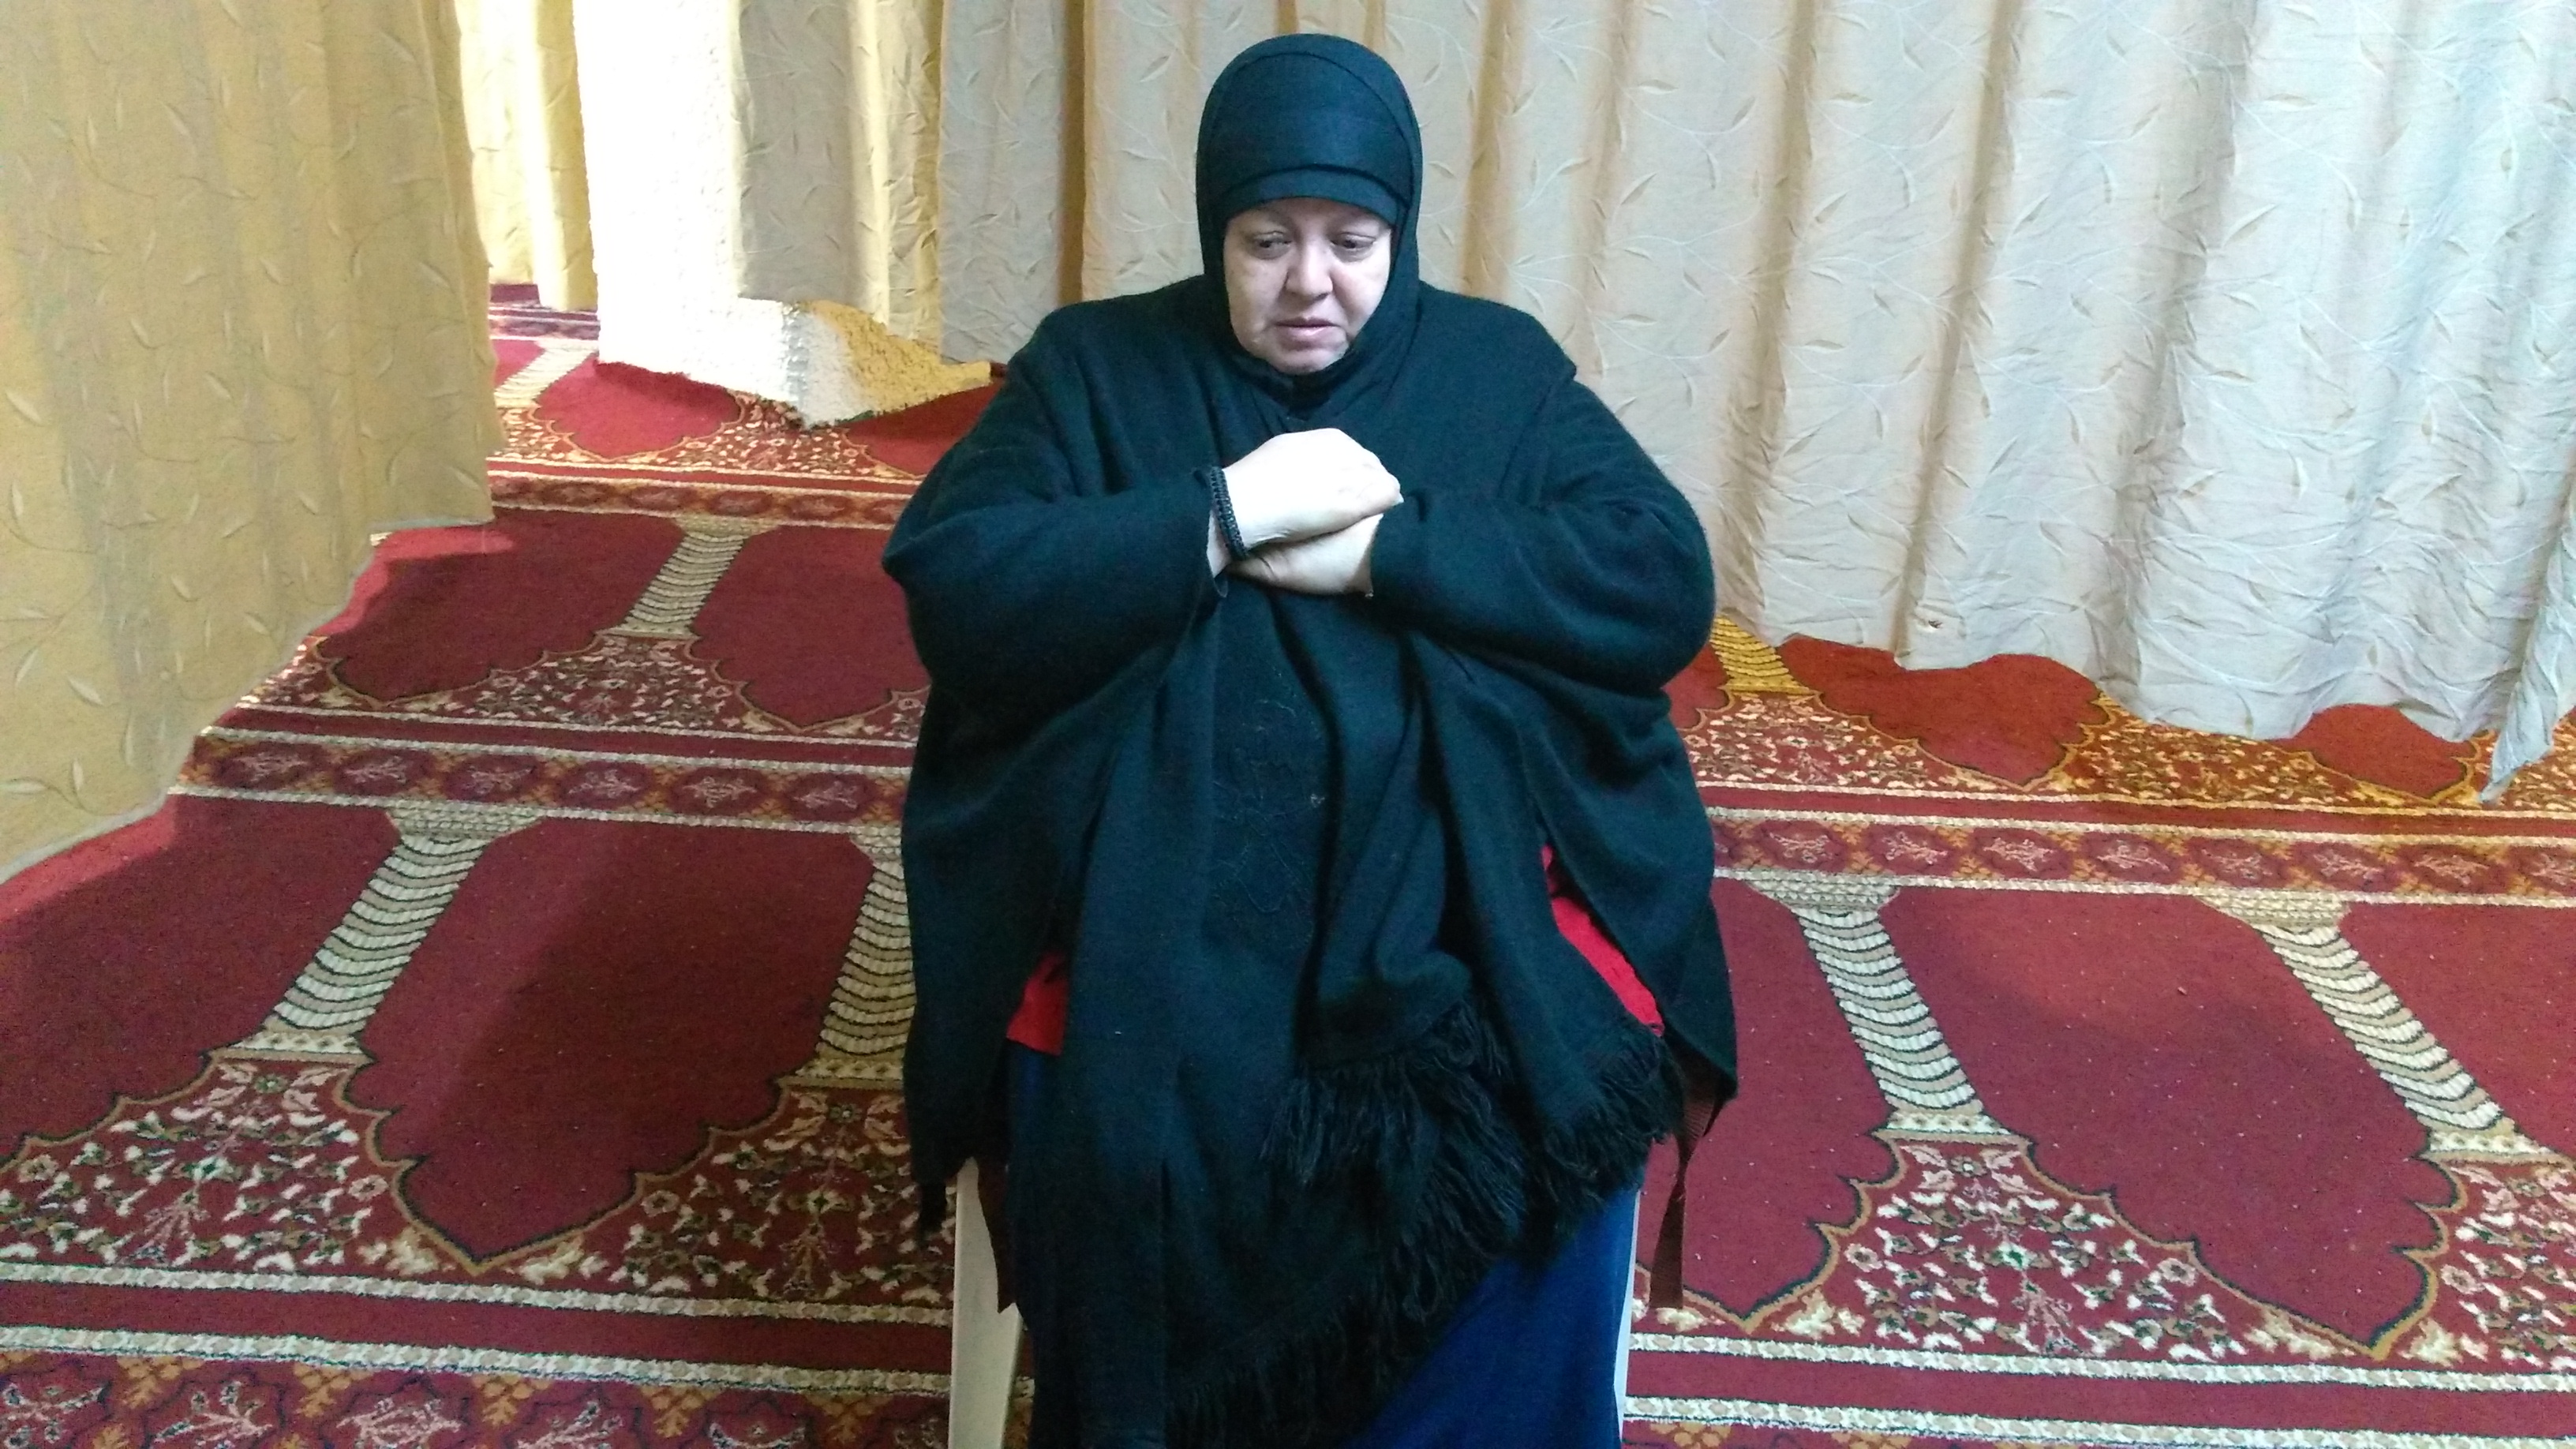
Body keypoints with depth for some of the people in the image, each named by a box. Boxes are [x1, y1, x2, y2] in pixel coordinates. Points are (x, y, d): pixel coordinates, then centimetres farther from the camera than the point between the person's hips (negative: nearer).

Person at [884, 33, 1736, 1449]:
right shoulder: (1094, 368, 8)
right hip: (1162, 912, 0)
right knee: (1134, 1160, -26)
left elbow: (1666, 586, -2)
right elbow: (948, 587, -5)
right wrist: (1224, 516, -11)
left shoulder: (1501, 368, 10)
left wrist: (1385, 548, -11)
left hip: (1462, 903, 1)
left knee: (1547, 1163, -23)